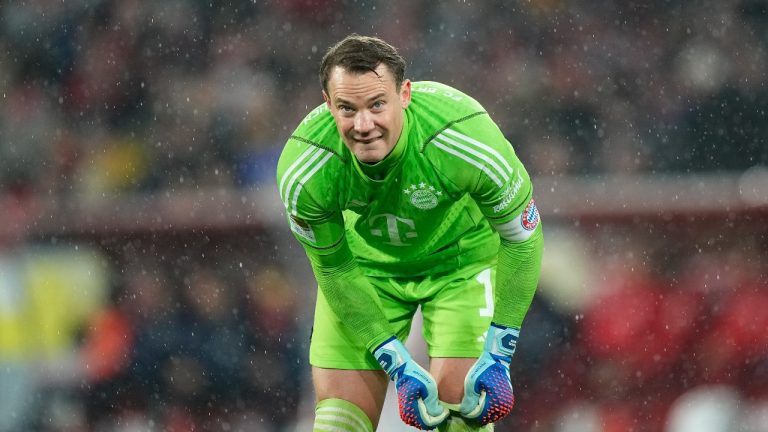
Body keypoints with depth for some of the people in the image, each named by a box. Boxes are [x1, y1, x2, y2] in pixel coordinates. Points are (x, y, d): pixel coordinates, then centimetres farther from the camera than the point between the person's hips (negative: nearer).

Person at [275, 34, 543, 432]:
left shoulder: (466, 140, -35)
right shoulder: (302, 171, -30)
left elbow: (522, 238, -19)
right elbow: (334, 270, -14)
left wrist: (498, 354, -18)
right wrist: (397, 364, -17)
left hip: (460, 254, -1)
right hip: (366, 262, 1)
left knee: (458, 395, -17)